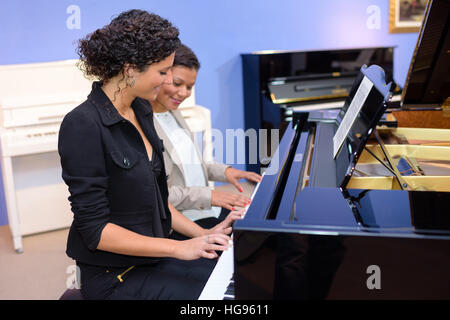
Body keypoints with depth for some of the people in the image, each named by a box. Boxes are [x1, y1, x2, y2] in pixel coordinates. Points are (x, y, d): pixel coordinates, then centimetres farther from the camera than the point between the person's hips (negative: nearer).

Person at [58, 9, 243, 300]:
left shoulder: (141, 110, 5)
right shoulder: (83, 126, -21)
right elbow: (94, 229, -21)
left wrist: (203, 234, 3)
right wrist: (180, 248, -21)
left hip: (154, 255, 8)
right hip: (116, 277, -7)